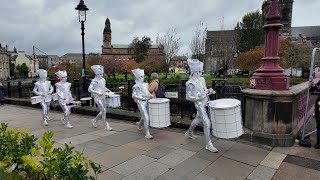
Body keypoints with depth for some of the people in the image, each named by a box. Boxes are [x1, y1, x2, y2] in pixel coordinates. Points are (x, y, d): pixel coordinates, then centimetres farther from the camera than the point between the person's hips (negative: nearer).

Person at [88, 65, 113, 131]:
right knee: (103, 110, -12)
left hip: (103, 97, 7)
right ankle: (106, 125, -5)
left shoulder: (103, 80, 9)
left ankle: (94, 120, 33)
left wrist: (107, 90, 6)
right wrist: (98, 93, -24)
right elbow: (89, 89, -15)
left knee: (104, 111, 11)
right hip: (97, 97, -7)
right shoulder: (94, 81, -10)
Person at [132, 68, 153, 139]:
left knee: (144, 116, 20)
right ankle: (147, 134, -8)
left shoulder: (145, 85, 13)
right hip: (141, 103, -7)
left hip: (147, 102, 7)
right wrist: (142, 98, -18)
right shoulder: (136, 86, -6)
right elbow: (133, 96, -10)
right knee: (146, 117, -12)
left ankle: (139, 124, 51)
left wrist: (151, 96, 2)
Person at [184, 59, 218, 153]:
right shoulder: (190, 83, -17)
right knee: (207, 123, -12)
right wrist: (200, 96, -23)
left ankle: (189, 132, 47)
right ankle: (208, 144, -4)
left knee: (198, 119, 24)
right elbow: (188, 96, -15)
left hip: (205, 103, 9)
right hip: (199, 104, -9)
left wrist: (209, 91, -1)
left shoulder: (202, 79, 7)